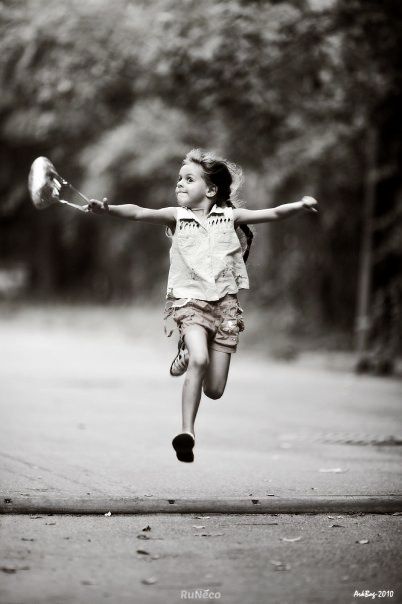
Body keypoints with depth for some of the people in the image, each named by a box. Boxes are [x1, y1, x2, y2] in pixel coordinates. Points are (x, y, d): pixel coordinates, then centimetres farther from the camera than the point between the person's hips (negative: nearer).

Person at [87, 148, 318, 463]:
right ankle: (187, 432, -21)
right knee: (200, 360, -29)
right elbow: (139, 212, -14)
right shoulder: (177, 217, 1)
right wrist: (108, 209, -31)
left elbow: (274, 213, -3)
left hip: (225, 302, 2)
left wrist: (301, 205, -21)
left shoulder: (230, 216, 4)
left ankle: (189, 354, 33)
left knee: (214, 390, 1)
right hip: (189, 299, -2)